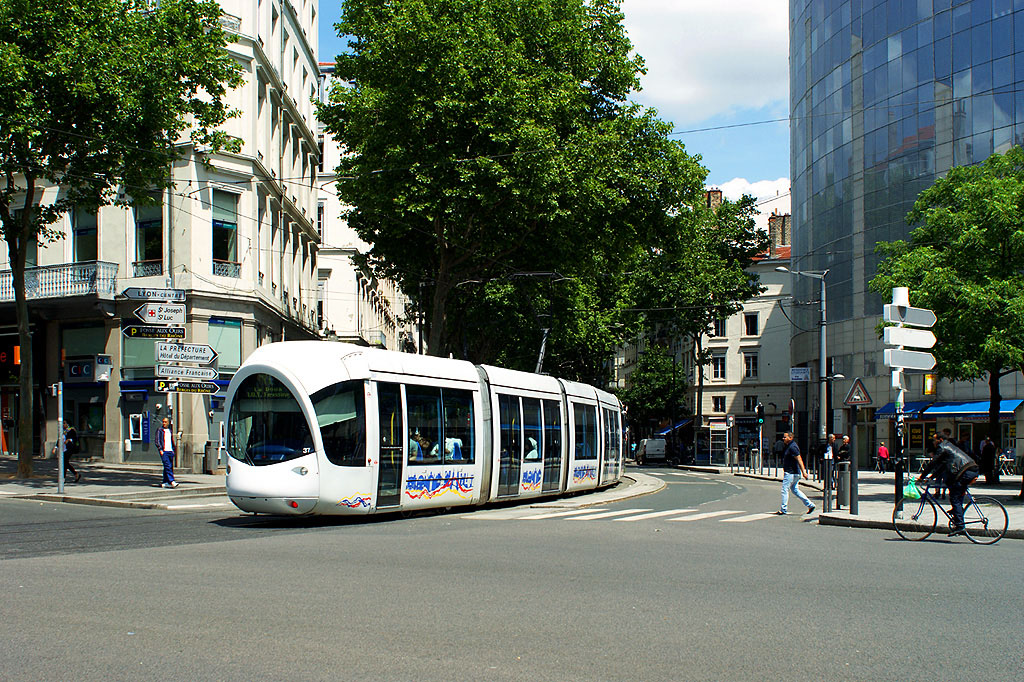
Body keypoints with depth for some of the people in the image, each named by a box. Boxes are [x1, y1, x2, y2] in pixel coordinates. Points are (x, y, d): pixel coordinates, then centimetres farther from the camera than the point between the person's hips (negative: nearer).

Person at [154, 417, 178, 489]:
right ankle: (171, 481, -24)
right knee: (167, 466, -16)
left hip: (170, 451, 6)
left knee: (170, 467, 5)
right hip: (164, 451, -6)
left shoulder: (170, 431, 20)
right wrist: (160, 449, -14)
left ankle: (165, 482, 12)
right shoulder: (159, 430, 2)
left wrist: (174, 450, 18)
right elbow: (157, 441, -4)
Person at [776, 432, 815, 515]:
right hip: (793, 472, 11)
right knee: (795, 489, 14)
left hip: (791, 473, -11)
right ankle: (810, 505, 15)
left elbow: (799, 459, -22)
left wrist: (803, 472, -26)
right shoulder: (789, 446, 14)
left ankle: (783, 509, 2)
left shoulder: (792, 447, -17)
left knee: (785, 490, -4)